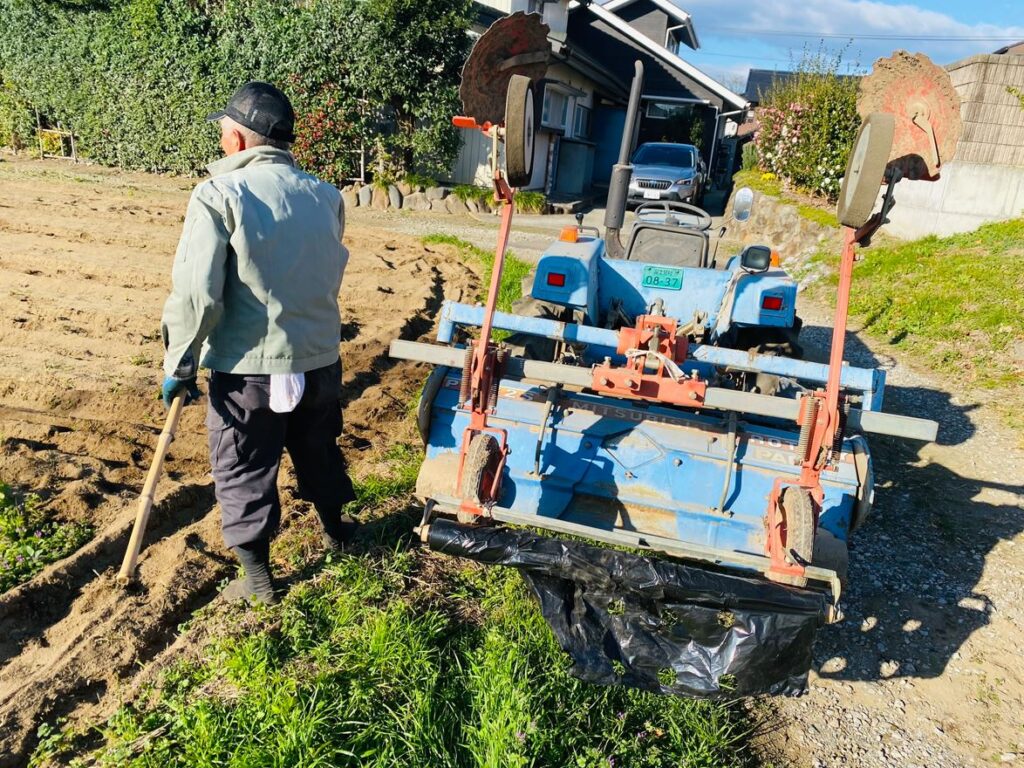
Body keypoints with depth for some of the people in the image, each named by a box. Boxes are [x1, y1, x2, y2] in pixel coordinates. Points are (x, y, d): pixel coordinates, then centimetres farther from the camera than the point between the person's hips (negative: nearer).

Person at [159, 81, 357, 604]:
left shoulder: (219, 196, -14)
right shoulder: (325, 196, 3)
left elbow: (196, 293, -17)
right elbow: (330, 275, 8)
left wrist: (178, 365, -7)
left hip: (248, 368, -5)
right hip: (319, 360, 5)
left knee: (244, 473, 13)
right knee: (319, 453, 25)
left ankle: (256, 578, 24)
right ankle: (334, 529, 46)